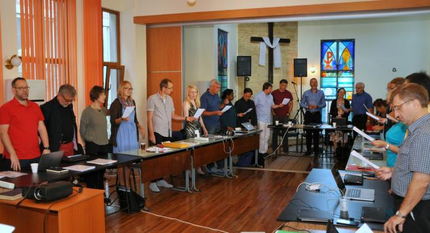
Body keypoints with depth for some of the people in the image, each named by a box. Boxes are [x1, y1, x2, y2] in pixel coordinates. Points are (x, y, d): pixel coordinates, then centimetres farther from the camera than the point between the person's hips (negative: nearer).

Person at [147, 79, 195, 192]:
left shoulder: (169, 99, 11)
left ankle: (160, 180, 20)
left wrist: (186, 118, 3)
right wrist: (151, 134, -15)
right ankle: (153, 182, 6)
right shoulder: (152, 99, -8)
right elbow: (149, 118, -9)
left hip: (168, 133, 6)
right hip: (157, 133, -6)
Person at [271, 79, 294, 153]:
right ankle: (274, 149, 11)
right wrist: (273, 113, -5)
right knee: (275, 133, 3)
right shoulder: (274, 93, -1)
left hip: (285, 116, 1)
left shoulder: (288, 93, 5)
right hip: (276, 116, -1)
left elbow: (291, 104, 12)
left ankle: (285, 149, 9)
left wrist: (289, 112, 2)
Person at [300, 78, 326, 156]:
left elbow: (324, 104, 5)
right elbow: (301, 103, 5)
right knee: (308, 132, 0)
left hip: (317, 114, 0)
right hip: (308, 114, 0)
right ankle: (308, 149, 6)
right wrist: (307, 107, -13)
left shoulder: (321, 93, 7)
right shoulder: (306, 93, 6)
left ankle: (316, 149, 8)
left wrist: (317, 106, -14)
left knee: (316, 132, 0)